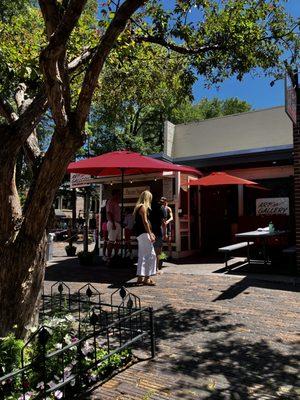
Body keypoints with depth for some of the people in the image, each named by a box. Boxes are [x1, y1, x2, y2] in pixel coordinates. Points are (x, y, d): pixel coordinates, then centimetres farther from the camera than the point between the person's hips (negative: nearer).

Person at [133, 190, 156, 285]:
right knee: (151, 255, -7)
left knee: (142, 256, 13)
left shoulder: (138, 207, 17)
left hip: (140, 234, 10)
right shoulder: (143, 207, -11)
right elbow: (145, 222, -18)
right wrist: (150, 235, -18)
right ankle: (147, 278, -5)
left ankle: (140, 278, 17)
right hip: (143, 234, -10)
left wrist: (150, 232, 21)